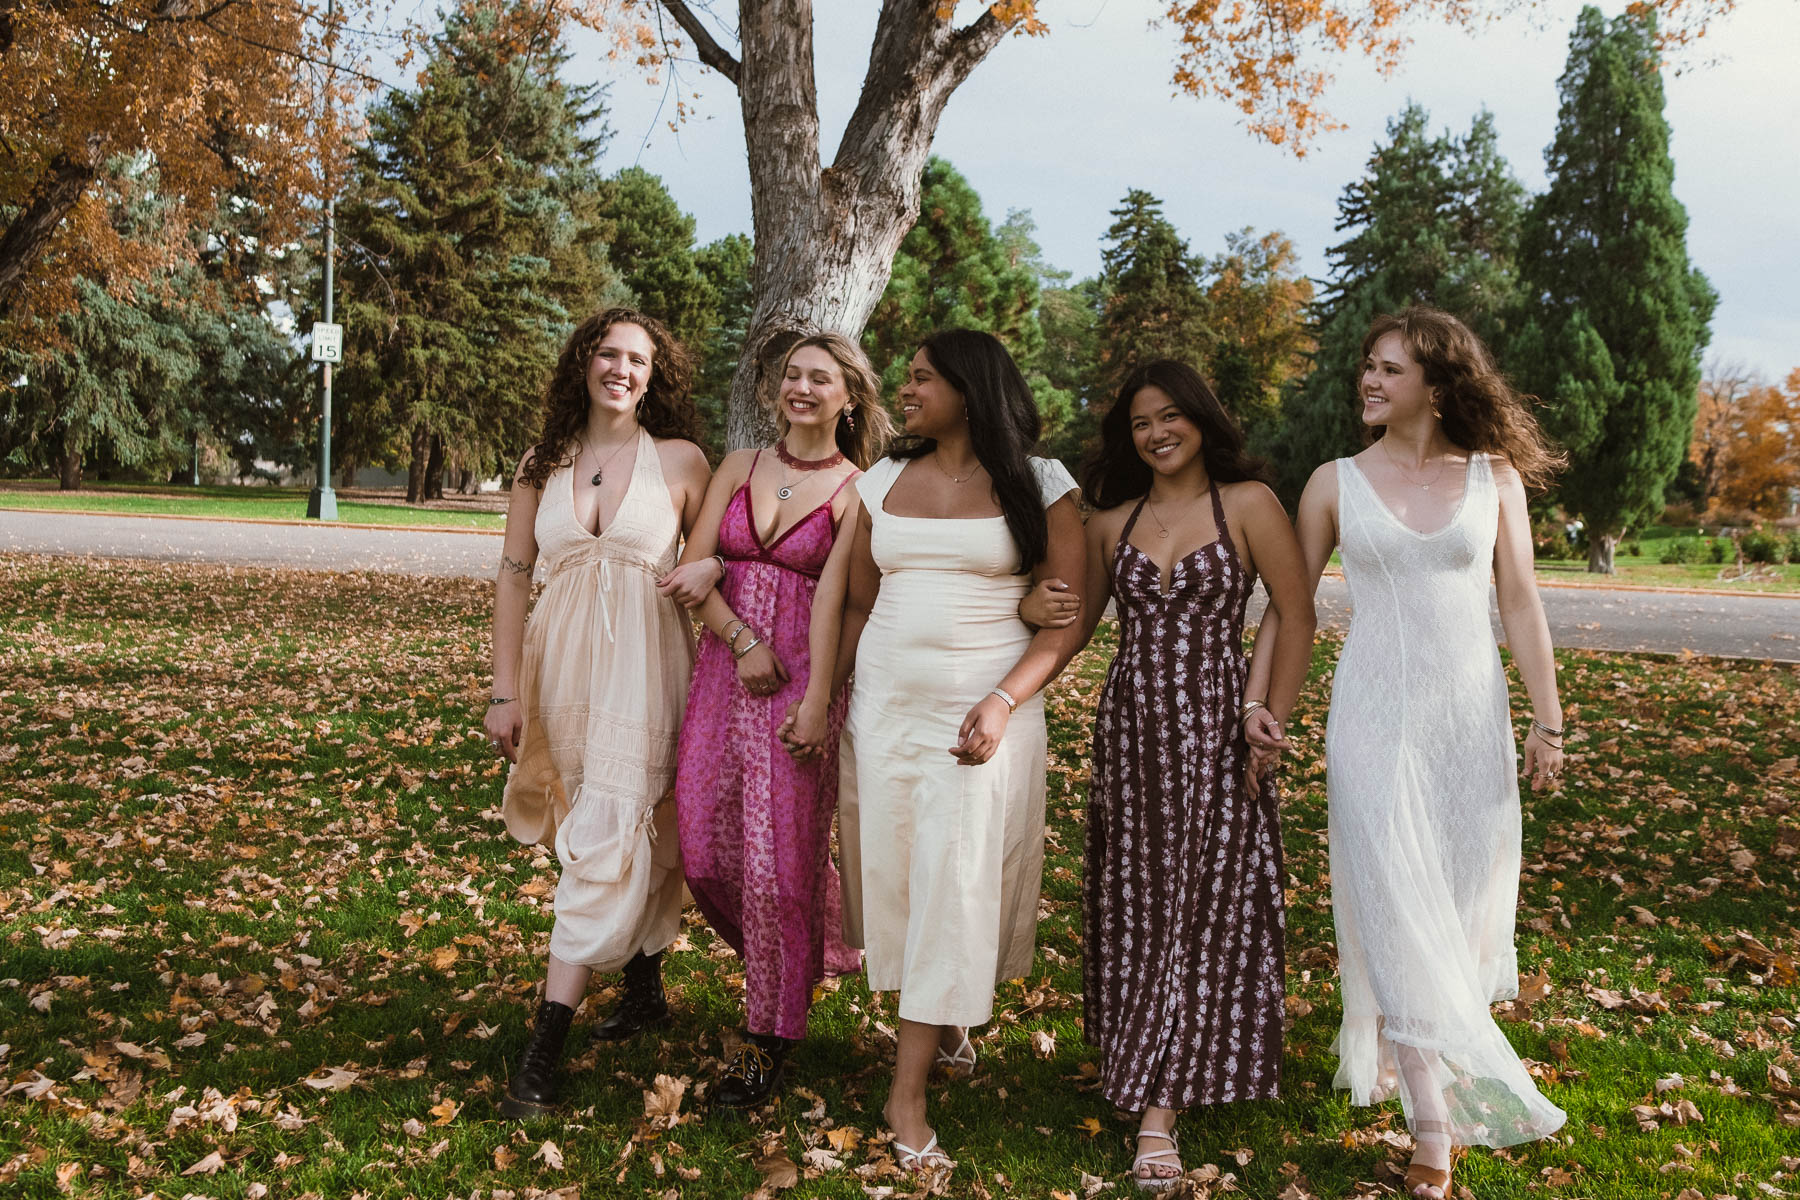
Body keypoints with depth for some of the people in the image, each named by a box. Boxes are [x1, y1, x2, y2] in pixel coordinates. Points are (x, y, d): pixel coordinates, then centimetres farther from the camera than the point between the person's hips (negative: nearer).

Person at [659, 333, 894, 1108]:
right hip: (723, 668, 5)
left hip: (800, 678, -4)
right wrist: (744, 641, -9)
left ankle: (768, 1039, 10)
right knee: (705, 850, 5)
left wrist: (817, 701, -17)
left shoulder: (856, 490, -1)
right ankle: (783, 963, 33)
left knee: (781, 855, -3)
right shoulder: (740, 466, 11)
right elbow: (694, 566, 4)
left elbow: (831, 597, -10)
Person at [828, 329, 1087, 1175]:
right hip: (884, 704, 4)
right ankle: (942, 1021, 31)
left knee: (954, 883, -5)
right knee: (892, 873, 6)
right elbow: (858, 604, 13)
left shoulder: (1038, 485, -3)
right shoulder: (883, 481, 9)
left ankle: (908, 1092, 3)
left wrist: (1003, 703, -18)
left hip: (984, 713, -4)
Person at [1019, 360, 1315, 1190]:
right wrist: (1038, 608, -8)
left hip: (1213, 732, -4)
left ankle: (1158, 1107, 1)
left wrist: (1274, 718, -7)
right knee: (1134, 902, 8)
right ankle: (1144, 1073, 25)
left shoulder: (1247, 504, -2)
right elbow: (1078, 622, 15)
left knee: (1201, 909, -3)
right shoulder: (1111, 520, 10)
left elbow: (1297, 616, -2)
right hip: (1129, 728, 4)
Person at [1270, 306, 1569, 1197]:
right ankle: (1435, 1128, -1)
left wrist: (1547, 720, 2)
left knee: (1462, 899, 8)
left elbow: (1521, 605, 4)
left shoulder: (1494, 477, 4)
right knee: (1396, 910, -5)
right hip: (1374, 715, -1)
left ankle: (1395, 1050, 31)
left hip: (1470, 715, 2)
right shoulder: (1336, 483, 2)